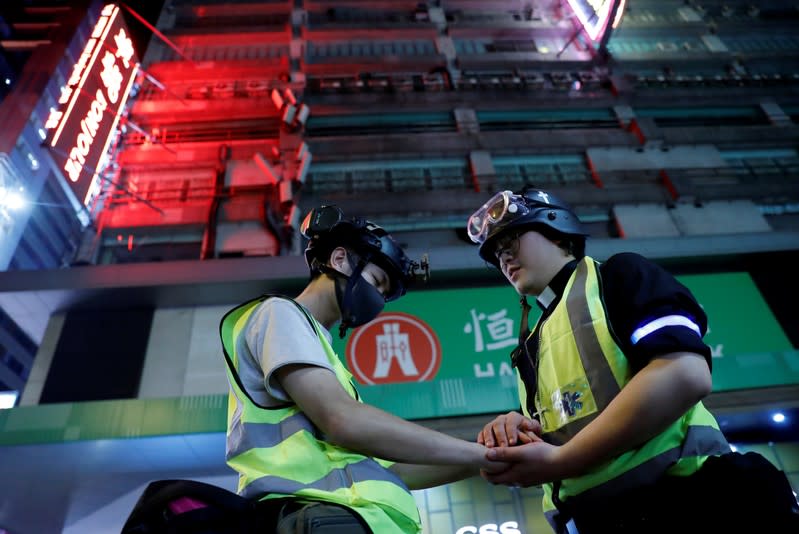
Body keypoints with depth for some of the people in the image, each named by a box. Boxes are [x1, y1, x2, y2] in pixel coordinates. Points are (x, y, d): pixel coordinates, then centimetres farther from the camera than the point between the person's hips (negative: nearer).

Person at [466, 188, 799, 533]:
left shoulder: (618, 277, -1)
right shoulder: (531, 349, 17)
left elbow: (686, 375, -19)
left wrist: (558, 460, -18)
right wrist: (513, 438, -8)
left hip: (687, 502, -6)